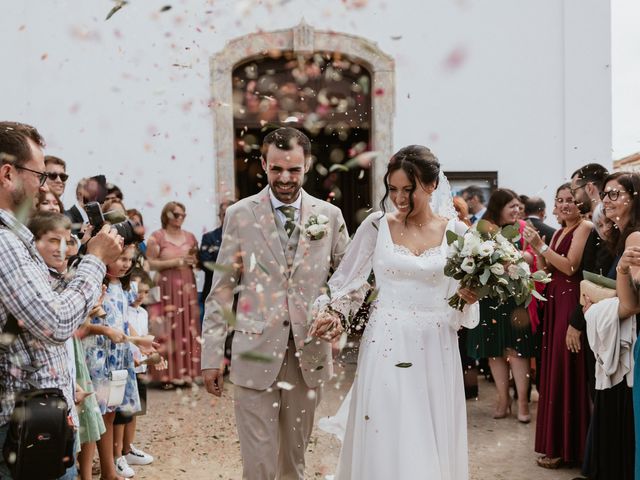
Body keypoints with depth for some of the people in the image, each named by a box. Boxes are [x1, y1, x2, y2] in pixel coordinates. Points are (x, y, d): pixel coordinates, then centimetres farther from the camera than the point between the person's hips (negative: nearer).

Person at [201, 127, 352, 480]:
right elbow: (221, 289, 1)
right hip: (255, 353, -2)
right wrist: (212, 355, -2)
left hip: (310, 354, 2)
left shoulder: (329, 215, 5)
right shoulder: (239, 215, 0)